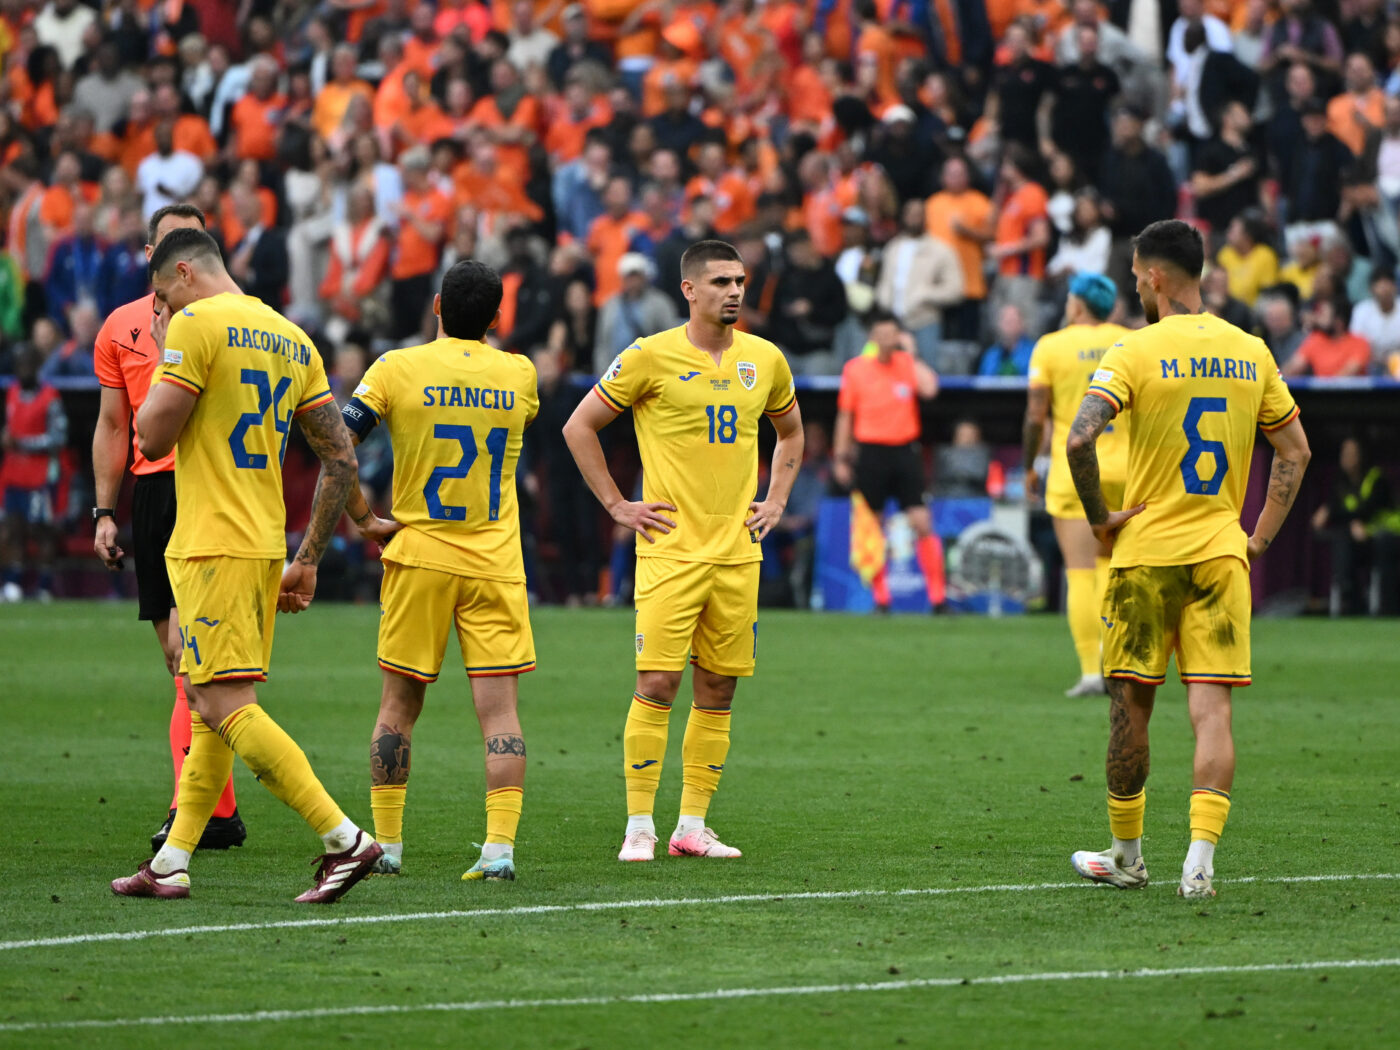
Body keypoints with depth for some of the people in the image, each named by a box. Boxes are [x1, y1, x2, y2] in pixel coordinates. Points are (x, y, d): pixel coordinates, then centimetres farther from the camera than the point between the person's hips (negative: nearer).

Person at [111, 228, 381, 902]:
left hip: (211, 548, -8)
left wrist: (163, 357, 6)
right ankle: (172, 864, 16)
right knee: (208, 707, 14)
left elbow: (152, 439, -9)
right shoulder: (293, 340, 14)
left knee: (225, 707, -11)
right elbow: (340, 459, 13)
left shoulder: (194, 326, -9)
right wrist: (308, 561, 18)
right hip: (264, 547, 8)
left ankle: (344, 840, -18)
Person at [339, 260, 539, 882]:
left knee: (399, 705, 10)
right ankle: (500, 847, -12)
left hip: (419, 557, -1)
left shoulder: (397, 369, -5)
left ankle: (386, 844, 12)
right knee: (499, 709, -2)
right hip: (495, 567, 1)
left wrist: (365, 521, -2)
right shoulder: (518, 374, 2)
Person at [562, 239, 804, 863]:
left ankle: (692, 827, 11)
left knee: (717, 690, 5)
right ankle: (639, 827, -3)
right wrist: (617, 506, -3)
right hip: (671, 549, -5)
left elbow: (790, 431, 27)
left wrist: (775, 502, 14)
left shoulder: (765, 360, 8)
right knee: (657, 683, -10)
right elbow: (579, 426, 1)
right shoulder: (651, 357, -6)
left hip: (737, 551, 5)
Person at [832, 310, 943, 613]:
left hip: (904, 451, 0)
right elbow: (845, 416, 8)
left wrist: (912, 353, -11)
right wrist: (841, 458, 6)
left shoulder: (908, 363, 3)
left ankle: (938, 596, -5)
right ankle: (881, 597, 14)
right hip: (870, 450, 0)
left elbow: (929, 389, -17)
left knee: (922, 524, -9)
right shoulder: (855, 368, 2)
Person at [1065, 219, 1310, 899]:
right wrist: (1259, 539, 14)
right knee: (1211, 710, -2)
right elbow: (1295, 450, 13)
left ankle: (1126, 856, 21)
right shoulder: (1250, 353, 6)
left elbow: (1079, 439, -20)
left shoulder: (1136, 351, -8)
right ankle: (1199, 862, -14)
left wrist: (1098, 517, -7)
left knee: (1131, 704, 10)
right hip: (1221, 553, 3)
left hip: (1146, 553, -3)